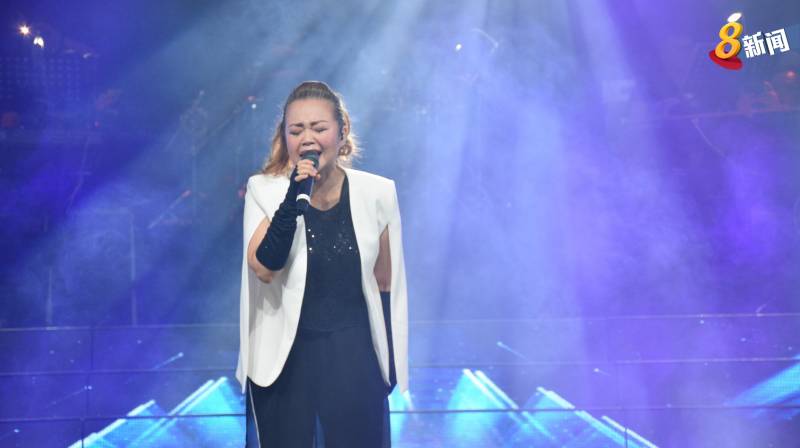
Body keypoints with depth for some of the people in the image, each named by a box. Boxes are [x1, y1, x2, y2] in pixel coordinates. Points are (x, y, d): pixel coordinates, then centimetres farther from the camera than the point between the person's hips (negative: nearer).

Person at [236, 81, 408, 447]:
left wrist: (389, 363, 8)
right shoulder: (264, 190, -8)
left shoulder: (377, 193, -6)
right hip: (283, 357, 0)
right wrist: (294, 198, -28)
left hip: (354, 356, 1)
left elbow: (385, 283, 3)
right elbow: (263, 269, -20)